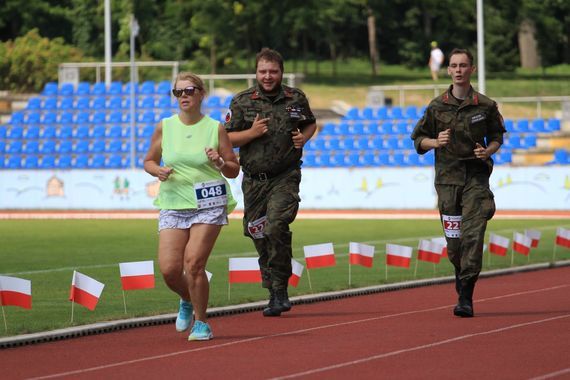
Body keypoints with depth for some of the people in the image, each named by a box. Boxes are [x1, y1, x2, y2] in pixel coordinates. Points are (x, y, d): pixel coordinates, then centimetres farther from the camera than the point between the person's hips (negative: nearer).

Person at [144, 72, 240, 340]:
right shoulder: (164, 127, 4)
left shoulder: (215, 128, 0)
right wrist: (158, 171, -7)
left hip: (209, 205, -2)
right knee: (169, 269, -7)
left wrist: (220, 163, -16)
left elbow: (234, 171, 5)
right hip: (173, 205, 2)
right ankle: (187, 300, 28)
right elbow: (148, 161, 15)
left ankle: (201, 323, 5)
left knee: (193, 263, -14)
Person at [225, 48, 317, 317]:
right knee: (260, 237, 5)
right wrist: (252, 132, -13)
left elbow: (311, 124, 22)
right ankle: (275, 294, 18)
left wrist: (303, 137, 0)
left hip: (285, 177, -2)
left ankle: (280, 289, -13)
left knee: (277, 226, -23)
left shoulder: (296, 99, 4)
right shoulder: (242, 102, 1)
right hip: (254, 180, 2)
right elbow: (226, 139, 2)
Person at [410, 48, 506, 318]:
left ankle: (465, 298, -16)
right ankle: (462, 278, 29)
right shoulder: (437, 106, 6)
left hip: (476, 177, -2)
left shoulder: (485, 106, 5)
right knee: (453, 240, 2)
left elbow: (497, 137, 15)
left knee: (472, 234, -13)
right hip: (447, 177, 2)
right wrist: (435, 142, -9)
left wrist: (488, 151, -6)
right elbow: (418, 139, 11)